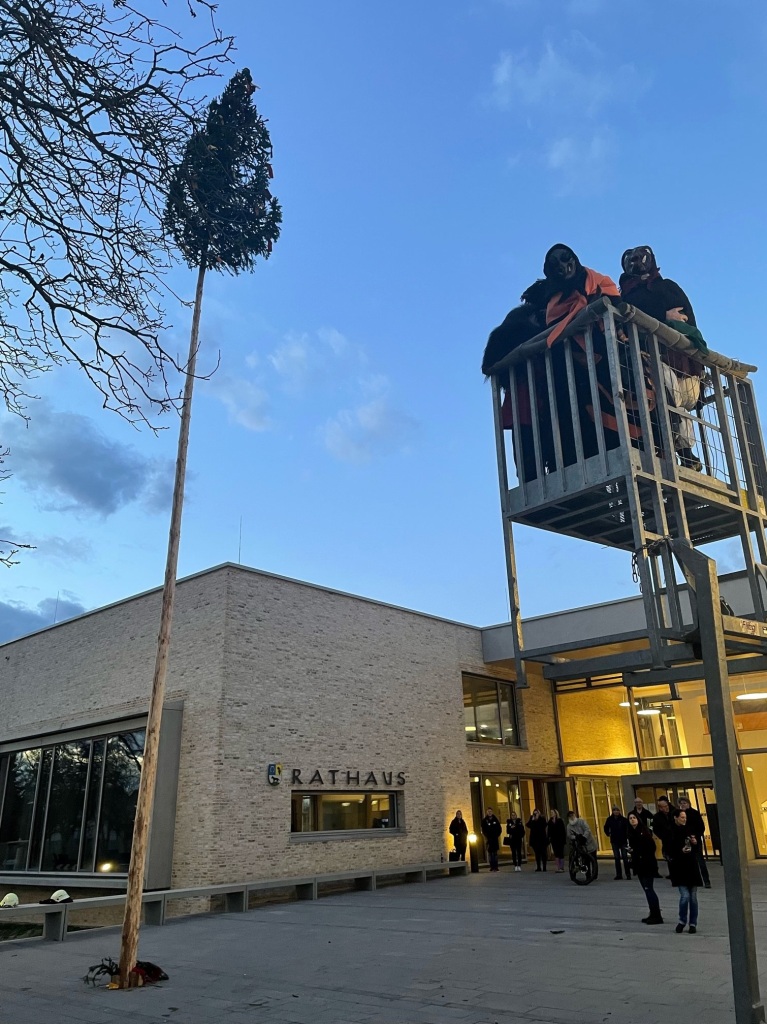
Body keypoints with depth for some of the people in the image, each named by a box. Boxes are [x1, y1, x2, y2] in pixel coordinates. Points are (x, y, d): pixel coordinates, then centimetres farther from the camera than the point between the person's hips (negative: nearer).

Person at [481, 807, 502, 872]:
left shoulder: (495, 820, 8)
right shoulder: (484, 820, 2)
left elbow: (499, 828, 9)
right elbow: (483, 830, 1)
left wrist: (498, 835, -1)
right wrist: (486, 836, -6)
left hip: (495, 838, 1)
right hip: (488, 839, -1)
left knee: (495, 852, 0)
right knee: (490, 852, -4)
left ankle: (495, 866, 3)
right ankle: (492, 866, -1)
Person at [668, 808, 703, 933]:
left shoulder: (689, 829, 5)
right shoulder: (671, 832, -7)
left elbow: (697, 847, 17)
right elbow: (670, 850, -10)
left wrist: (695, 842, -4)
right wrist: (681, 850, -25)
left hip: (692, 866, 4)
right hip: (679, 867, -4)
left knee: (693, 897, 7)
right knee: (685, 896, -9)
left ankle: (693, 923, 21)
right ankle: (682, 921, 13)